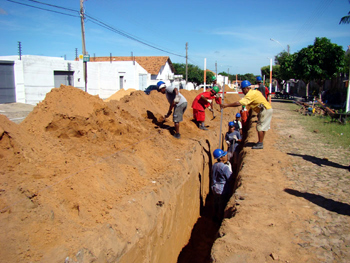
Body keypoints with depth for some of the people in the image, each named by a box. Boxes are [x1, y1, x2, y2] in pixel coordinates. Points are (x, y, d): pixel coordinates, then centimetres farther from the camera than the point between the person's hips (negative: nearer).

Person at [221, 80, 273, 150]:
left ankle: (260, 144, 1)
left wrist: (226, 105, -26)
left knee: (260, 127, -4)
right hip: (268, 109, 10)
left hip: (265, 110, -10)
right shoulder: (254, 92, 10)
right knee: (263, 127, 17)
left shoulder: (250, 95, -20)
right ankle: (261, 142, 29)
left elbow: (239, 103, -28)